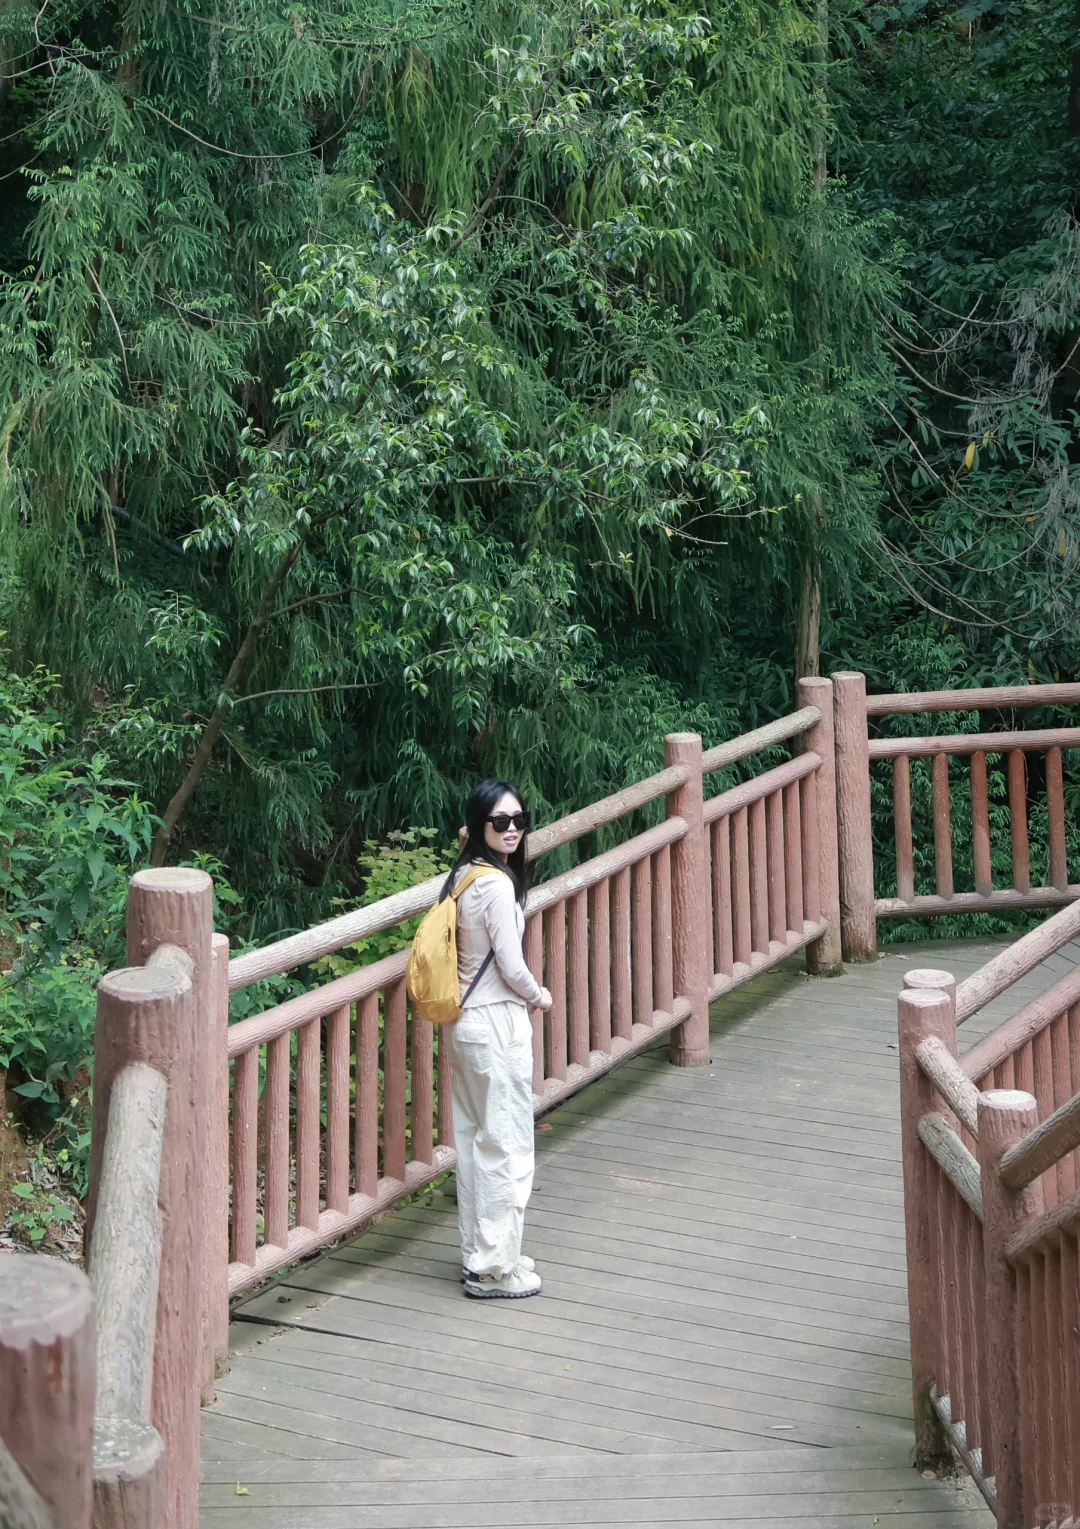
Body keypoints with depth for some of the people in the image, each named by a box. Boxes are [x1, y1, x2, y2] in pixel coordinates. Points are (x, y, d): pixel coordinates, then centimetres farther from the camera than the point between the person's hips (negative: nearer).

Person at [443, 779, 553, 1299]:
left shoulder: (462, 875, 7)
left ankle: (478, 1254, 27)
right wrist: (540, 997, 0)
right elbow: (511, 966, -16)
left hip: (463, 1021, 9)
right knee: (507, 1145, 0)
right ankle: (494, 1269, 7)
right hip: (496, 1024, -9)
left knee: (474, 1139, 16)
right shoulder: (495, 884, -20)